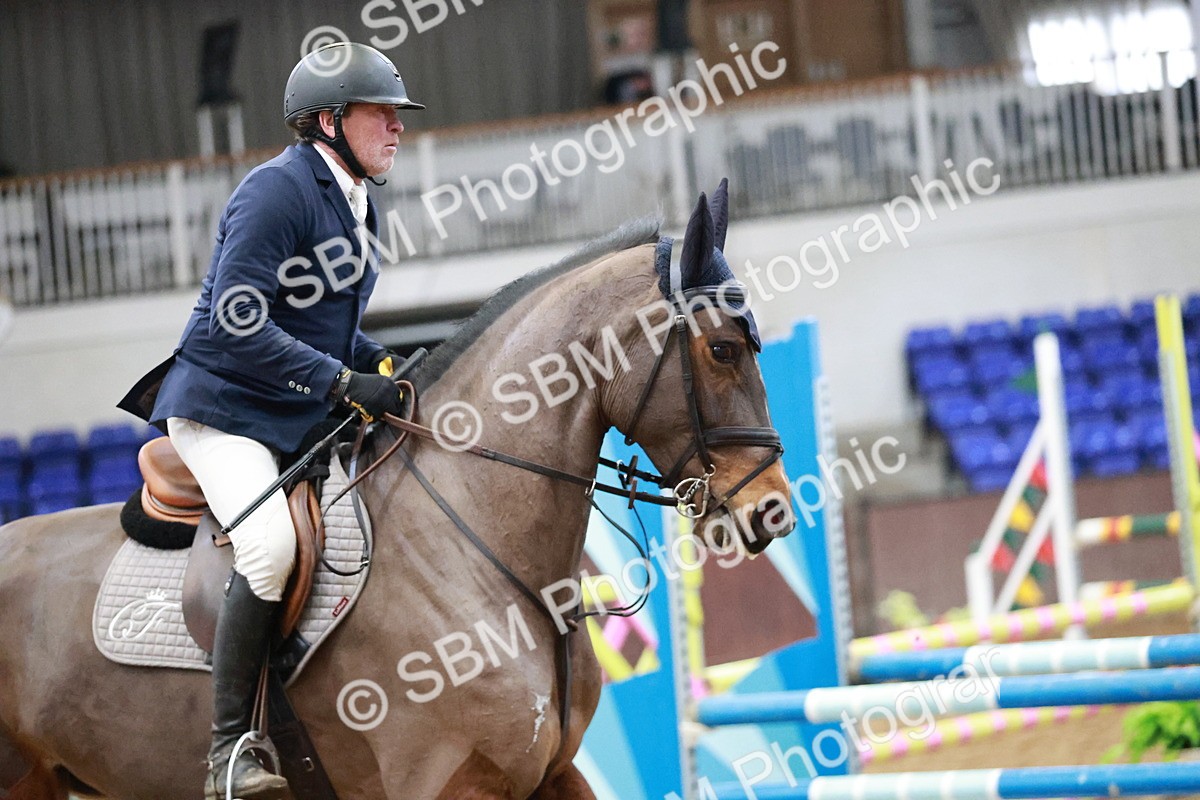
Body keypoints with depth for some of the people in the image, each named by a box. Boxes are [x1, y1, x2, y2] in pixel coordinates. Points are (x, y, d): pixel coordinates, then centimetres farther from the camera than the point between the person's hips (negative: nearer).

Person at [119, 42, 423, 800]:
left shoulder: (356, 206, 14)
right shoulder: (279, 189, -15)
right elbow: (237, 326, -22)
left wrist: (385, 363, 3)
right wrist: (345, 381, -25)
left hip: (306, 419, 9)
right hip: (225, 407, -9)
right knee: (272, 543, -30)